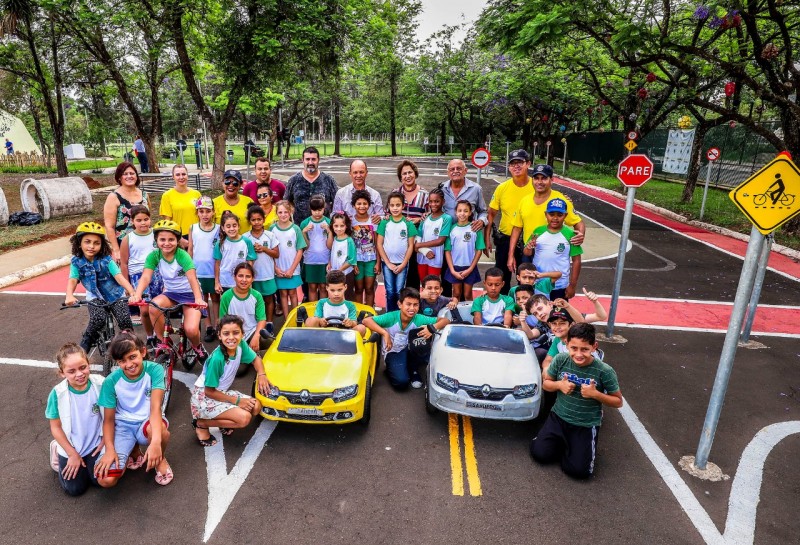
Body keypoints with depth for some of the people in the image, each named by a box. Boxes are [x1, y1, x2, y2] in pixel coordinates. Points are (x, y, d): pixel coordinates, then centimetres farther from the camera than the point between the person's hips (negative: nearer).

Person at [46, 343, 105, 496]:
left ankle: (88, 461, 23)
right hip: (71, 447, 0)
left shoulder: (101, 384, -18)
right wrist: (73, 454, -8)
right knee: (75, 489, 3)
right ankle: (58, 451, 26)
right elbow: (56, 427, -9)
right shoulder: (58, 393, -19)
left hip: (96, 444, 0)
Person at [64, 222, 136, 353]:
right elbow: (73, 280, -18)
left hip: (115, 295, -1)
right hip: (95, 297, 1)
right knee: (98, 320, -25)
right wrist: (69, 296, -40)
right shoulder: (76, 261, -10)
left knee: (124, 320, -20)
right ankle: (84, 346, 0)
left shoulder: (106, 259, -17)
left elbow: (119, 276, -26)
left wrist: (132, 292, -41)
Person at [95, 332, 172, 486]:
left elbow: (156, 406, -28)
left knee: (159, 428, -39)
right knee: (106, 480, -20)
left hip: (147, 422, -1)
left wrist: (155, 441, -43)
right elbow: (108, 419, -4)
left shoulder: (154, 370, -17)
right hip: (123, 426, 1)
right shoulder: (111, 381, -11)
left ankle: (161, 459, -3)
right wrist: (110, 449, -21)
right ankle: (133, 451, 14)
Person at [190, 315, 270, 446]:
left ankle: (224, 423, 10)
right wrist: (236, 400, -15)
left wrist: (261, 375, -13)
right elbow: (209, 392, -20)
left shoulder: (241, 345, -11)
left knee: (256, 407, -10)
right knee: (244, 418, -22)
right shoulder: (217, 359, -29)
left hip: (221, 392, 7)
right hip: (203, 397, -7)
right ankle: (201, 424, -3)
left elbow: (256, 359, 7)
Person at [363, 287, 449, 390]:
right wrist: (384, 333, -37)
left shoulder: (419, 319, -15)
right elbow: (366, 320, -28)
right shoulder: (392, 317, -22)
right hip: (393, 352, -3)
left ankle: (413, 370, -1)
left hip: (410, 351, 3)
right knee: (401, 382, -29)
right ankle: (392, 368, 9)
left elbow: (445, 320, -15)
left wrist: (432, 328, -34)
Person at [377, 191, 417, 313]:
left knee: (399, 292, 2)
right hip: (387, 263, 1)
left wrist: (403, 264, -7)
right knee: (390, 292, 5)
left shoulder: (408, 224, -3)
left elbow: (411, 246, -1)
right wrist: (388, 263, -7)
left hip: (402, 263, 0)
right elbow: (379, 244, -2)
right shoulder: (384, 223, -1)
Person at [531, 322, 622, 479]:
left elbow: (618, 402, -6)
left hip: (586, 426, -2)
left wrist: (595, 394, -24)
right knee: (539, 453, -11)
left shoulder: (604, 371, -19)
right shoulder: (560, 360, -12)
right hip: (558, 417, 2)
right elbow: (545, 383, 4)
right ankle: (563, 444, 20)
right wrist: (559, 385, -19)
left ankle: (571, 448, 19)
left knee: (579, 470, -14)